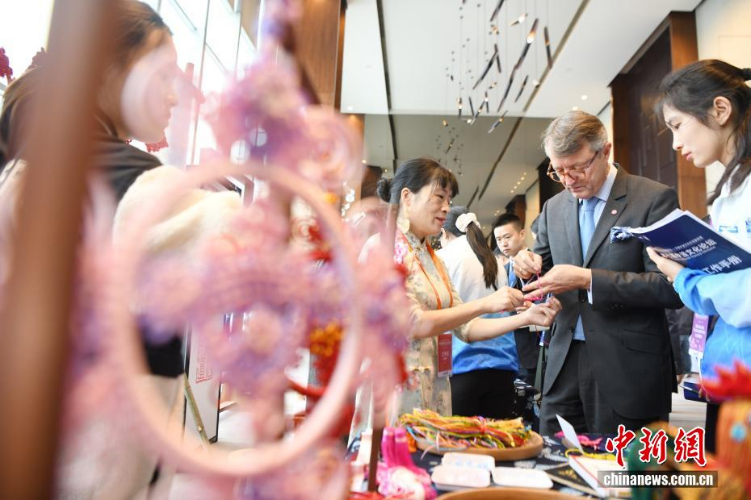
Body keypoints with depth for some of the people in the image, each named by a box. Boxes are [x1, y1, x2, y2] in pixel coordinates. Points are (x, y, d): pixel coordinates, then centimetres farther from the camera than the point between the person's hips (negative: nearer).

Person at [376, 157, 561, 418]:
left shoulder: (432, 258, 13)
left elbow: (466, 328, 10)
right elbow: (413, 324, -17)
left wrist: (526, 317, 1)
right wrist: (485, 304, -17)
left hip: (433, 389, 7)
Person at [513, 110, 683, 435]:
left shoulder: (655, 199, -7)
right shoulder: (554, 207, 9)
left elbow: (671, 287, -13)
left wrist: (588, 280, -22)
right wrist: (530, 266, -6)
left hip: (627, 369, -4)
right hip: (564, 367, 5)